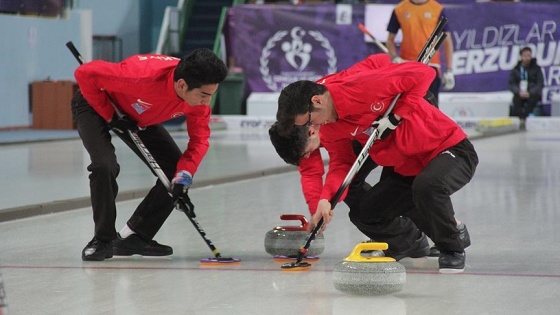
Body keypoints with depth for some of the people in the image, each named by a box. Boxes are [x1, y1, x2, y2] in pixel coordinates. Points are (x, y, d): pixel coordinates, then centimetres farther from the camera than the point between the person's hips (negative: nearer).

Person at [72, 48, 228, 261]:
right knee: (105, 166, -29)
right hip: (97, 106, -6)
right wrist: (110, 115, -27)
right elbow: (85, 73, -36)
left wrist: (183, 178, -27)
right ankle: (103, 240, -8)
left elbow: (199, 138, -13)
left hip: (140, 117, 6)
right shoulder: (144, 76, -44)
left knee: (176, 170, -3)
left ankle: (134, 237, 9)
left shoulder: (199, 93, -25)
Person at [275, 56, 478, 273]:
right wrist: (326, 197, -20)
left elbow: (423, 73, -26)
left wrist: (396, 115, -26)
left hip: (449, 148, -8)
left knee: (427, 186, -37)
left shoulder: (364, 86, -27)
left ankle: (452, 250, -12)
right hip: (406, 168, 8)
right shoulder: (330, 127, -2)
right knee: (364, 215, 1)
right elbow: (341, 163, -2)